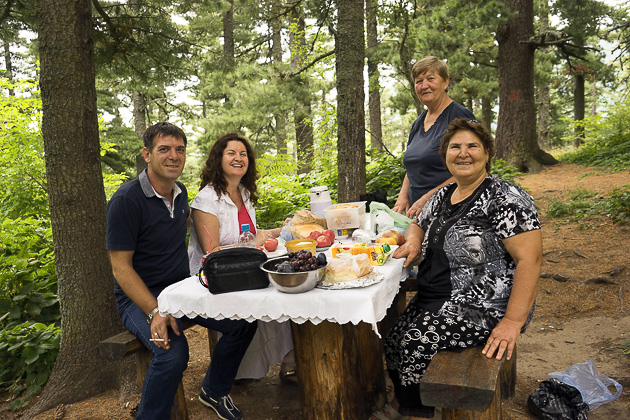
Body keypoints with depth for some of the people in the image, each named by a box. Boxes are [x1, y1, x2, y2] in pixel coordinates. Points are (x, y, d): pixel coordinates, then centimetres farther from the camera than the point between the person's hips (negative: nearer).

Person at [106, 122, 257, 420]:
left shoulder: (180, 192, 6)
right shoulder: (126, 200, -17)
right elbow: (121, 267, -17)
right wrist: (155, 312, -28)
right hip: (141, 296, -6)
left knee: (244, 322, -12)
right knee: (173, 353, -34)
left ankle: (214, 391, 14)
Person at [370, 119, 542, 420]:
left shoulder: (504, 199, -16)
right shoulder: (443, 196, 9)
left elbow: (530, 259, -21)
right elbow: (418, 225, 25)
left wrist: (512, 322, -25)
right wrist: (414, 242, -1)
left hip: (485, 306, -7)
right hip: (436, 298, 7)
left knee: (417, 343, -21)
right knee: (393, 339, -7)